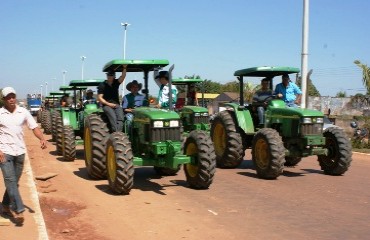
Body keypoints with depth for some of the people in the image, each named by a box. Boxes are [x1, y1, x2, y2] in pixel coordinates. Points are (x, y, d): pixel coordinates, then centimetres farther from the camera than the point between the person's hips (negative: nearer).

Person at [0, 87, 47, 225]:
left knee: (14, 181, 12)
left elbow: (34, 127, 0)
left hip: (19, 151, 3)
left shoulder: (23, 112, 3)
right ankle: (18, 210, -12)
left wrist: (42, 139, -18)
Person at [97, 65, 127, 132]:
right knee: (113, 117, -30)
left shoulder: (116, 83, 12)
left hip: (116, 105, 3)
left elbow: (123, 77, -6)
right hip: (106, 105, -3)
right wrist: (108, 104, -12)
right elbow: (99, 98, -2)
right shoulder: (102, 85, 3)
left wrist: (124, 68, -23)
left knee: (120, 117, -25)